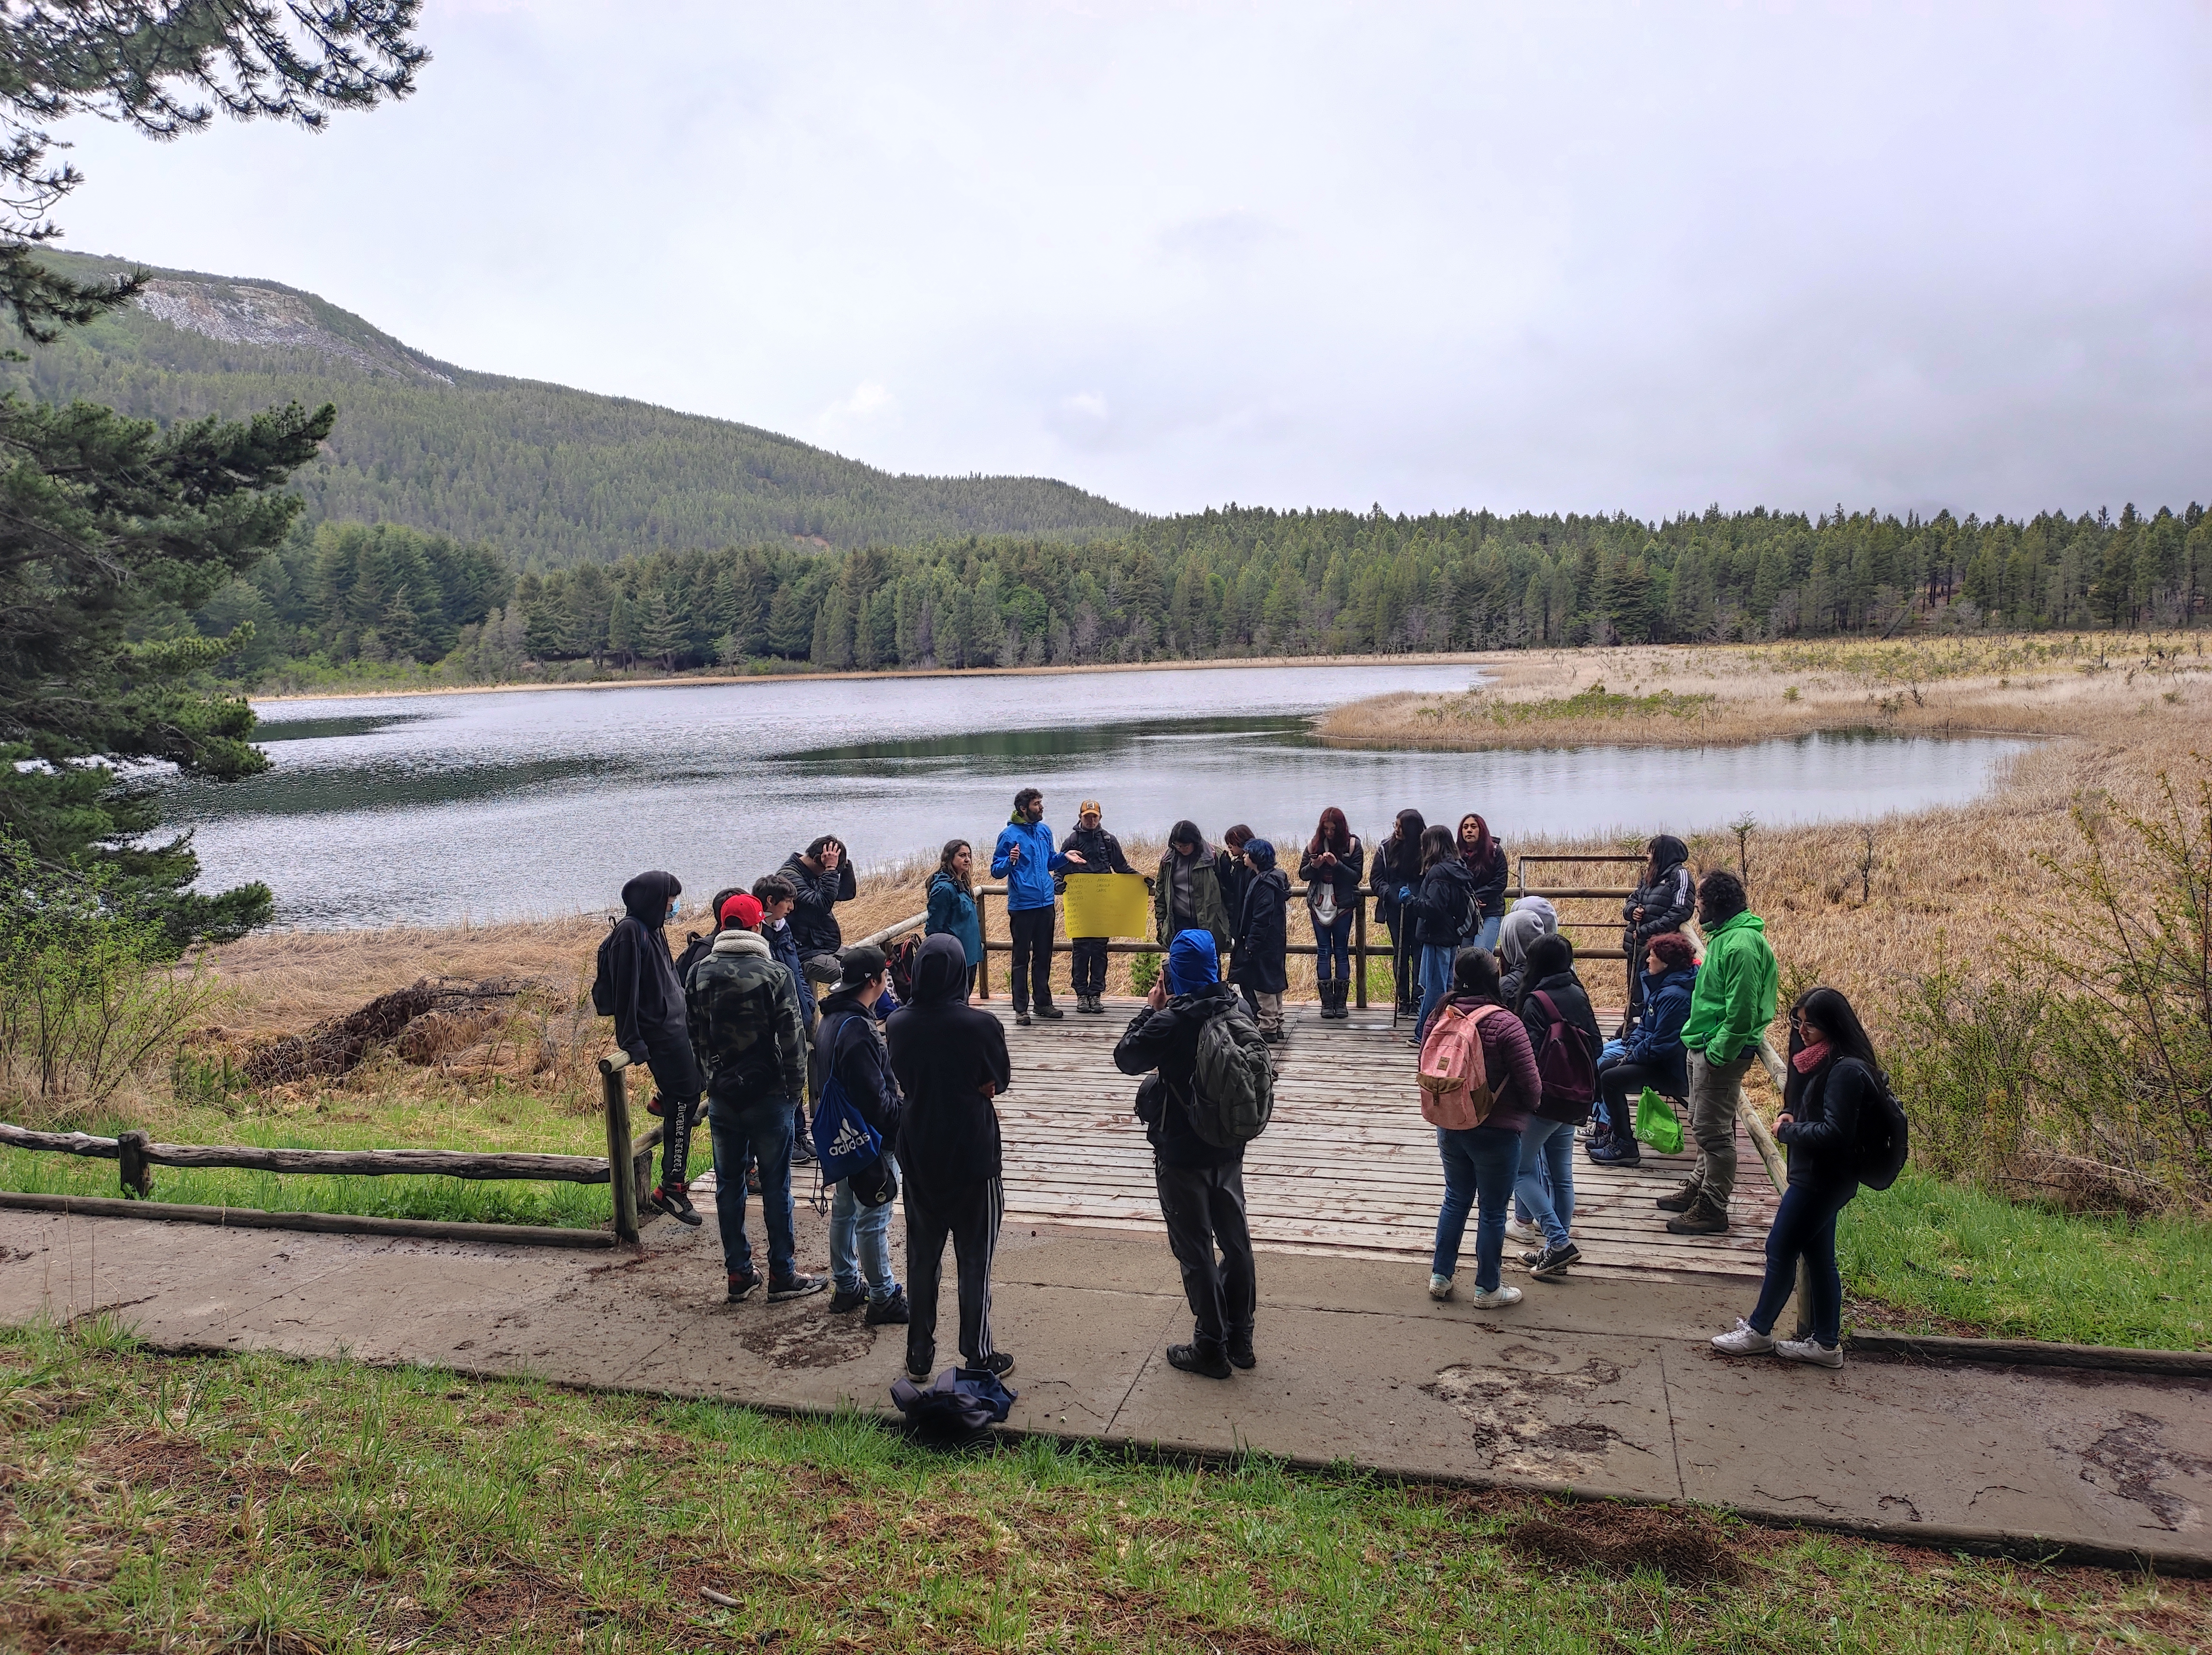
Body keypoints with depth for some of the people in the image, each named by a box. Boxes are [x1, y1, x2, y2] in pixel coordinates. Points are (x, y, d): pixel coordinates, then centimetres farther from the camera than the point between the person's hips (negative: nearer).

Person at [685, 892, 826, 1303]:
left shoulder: (699, 974, 1)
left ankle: (739, 1274, 18)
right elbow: (792, 1037, -11)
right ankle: (782, 1274, 12)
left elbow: (693, 1034, 8)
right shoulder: (774, 974, -13)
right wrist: (796, 1087, -1)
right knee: (776, 1185, 5)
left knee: (728, 1184, 12)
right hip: (768, 1093, -4)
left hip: (721, 1095, 4)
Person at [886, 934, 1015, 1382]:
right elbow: (999, 1082, -3)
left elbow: (902, 1080, 6)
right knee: (975, 1261, 9)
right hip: (973, 1156, -4)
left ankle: (919, 1357, 26)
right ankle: (979, 1358, 18)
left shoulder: (898, 1024, -7)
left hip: (918, 1156, 4)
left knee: (922, 1259, 16)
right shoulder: (981, 1025, -19)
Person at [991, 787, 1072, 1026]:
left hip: (1045, 904, 6)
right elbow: (996, 872, -10)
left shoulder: (1044, 831, 9)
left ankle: (1043, 1002, 23)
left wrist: (1065, 857, 5)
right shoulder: (1009, 834, -10)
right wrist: (1010, 861, -29)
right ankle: (1021, 1008, 7)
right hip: (1022, 906, -6)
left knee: (1044, 957, 13)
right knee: (1022, 959, 1)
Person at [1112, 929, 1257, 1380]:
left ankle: (1212, 1347, 14)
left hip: (1183, 1153, -6)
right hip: (1229, 1146, 6)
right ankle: (1240, 1338, 29)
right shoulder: (1236, 1010, -5)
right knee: (1235, 1241, 16)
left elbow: (1126, 1058, -10)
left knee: (1196, 1251, 6)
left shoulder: (1171, 1022, -23)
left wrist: (1151, 1009, -1)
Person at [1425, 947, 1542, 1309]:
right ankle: (1488, 1289, 23)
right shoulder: (1505, 1024, -22)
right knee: (1492, 1211, 10)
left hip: (1449, 1127, 5)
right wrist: (1529, 1105, 5)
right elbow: (1531, 1087, -18)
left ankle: (1441, 1277, 29)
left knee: (1456, 1199, 22)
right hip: (1496, 1132, -5)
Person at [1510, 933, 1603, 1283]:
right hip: (1575, 1099, 8)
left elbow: (1530, 1052, -20)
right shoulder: (1579, 996, 6)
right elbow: (1596, 1043, 9)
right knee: (1561, 1175, 13)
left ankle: (1559, 1242, -8)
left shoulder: (1537, 1001, -15)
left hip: (1544, 1099, -8)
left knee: (1520, 1170, 1)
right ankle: (1555, 1251, 18)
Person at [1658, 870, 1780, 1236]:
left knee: (1712, 1130, -3)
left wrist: (1718, 1053, -21)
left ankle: (1712, 1210, 6)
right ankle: (1698, 1189, 34)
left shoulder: (1741, 944, -22)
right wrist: (1699, 1042, 17)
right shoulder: (1724, 935, 12)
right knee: (1703, 1125, 21)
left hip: (1721, 1051, -11)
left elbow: (1742, 1010, -25)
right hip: (1704, 1046, 11)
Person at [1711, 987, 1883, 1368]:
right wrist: (1789, 1118, -1)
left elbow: (1834, 1133, -25)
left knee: (1781, 1250, 2)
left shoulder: (1846, 1071, -22)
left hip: (1822, 1179, -10)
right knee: (1818, 1256, 14)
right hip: (1814, 1176, 10)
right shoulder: (1820, 1062, 8)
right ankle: (1826, 1343, 23)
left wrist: (1787, 1130, -13)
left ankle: (1759, 1330, 17)